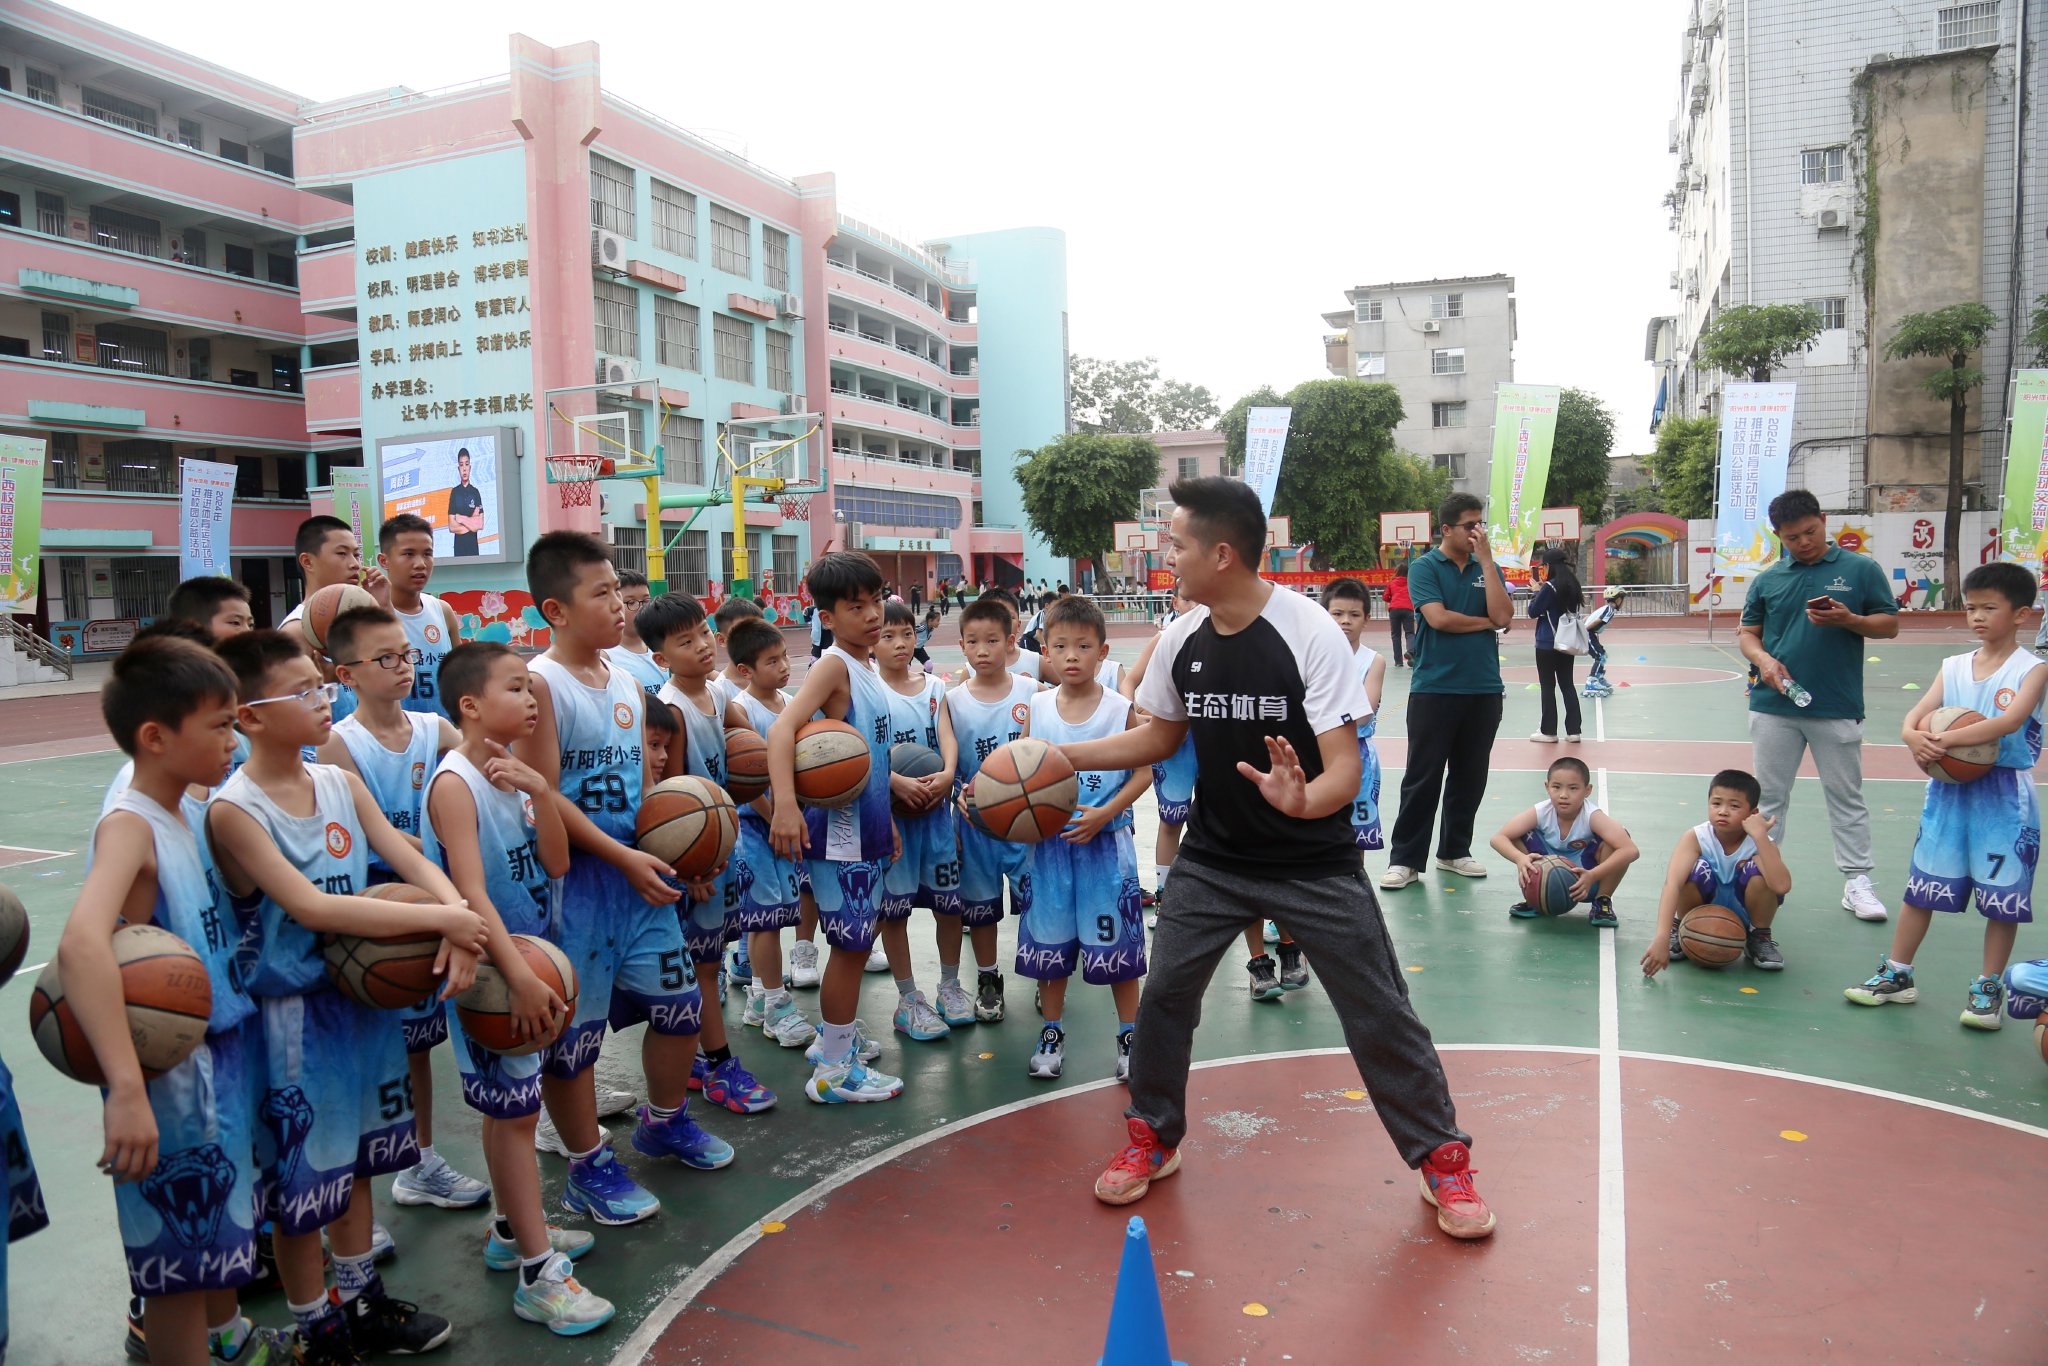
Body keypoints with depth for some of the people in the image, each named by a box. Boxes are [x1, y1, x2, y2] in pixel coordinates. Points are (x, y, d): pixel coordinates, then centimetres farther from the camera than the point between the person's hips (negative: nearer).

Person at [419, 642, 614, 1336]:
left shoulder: (515, 772, 4)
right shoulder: (456, 783, -19)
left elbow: (556, 863, -1)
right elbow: (471, 893, -26)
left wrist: (540, 792, -16)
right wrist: (521, 978, -31)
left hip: (531, 956, 8)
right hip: (491, 970, -8)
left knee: (510, 1104, 20)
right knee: (514, 1109, -2)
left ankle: (511, 1229, 36)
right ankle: (539, 1274, 7)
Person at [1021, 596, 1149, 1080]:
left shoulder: (1121, 708, -8)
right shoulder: (1036, 707, 0)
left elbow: (1143, 771, -6)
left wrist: (1104, 814, -17)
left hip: (1105, 843, -2)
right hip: (1050, 844, 3)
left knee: (1117, 946, 5)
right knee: (1049, 943, 12)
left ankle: (1129, 1038, 23)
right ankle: (1052, 1033, 29)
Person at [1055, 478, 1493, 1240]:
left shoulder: (1309, 632, -20)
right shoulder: (1183, 640, -5)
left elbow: (1345, 766, -22)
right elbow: (1161, 737, 12)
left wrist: (1304, 799, -44)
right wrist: (1060, 757, 5)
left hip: (1314, 862, -4)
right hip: (1214, 856, 4)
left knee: (1379, 1011, 1)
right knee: (1164, 992, 2)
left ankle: (1443, 1159, 23)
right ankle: (1154, 1139, 25)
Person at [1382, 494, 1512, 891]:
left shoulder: (1487, 568, 11)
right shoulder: (1424, 567, -2)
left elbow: (1503, 616, -5)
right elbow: (1438, 617, -16)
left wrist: (1486, 560, -5)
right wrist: (1484, 622, -3)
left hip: (1483, 690, 5)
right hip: (1434, 689, -5)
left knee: (1470, 776, 10)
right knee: (1423, 777, -3)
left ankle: (1454, 851, 24)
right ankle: (1405, 860, 4)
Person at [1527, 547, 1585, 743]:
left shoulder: (1549, 587, -15)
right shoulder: (1572, 585, 6)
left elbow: (1533, 613, -9)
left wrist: (1536, 592, 3)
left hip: (1547, 644, -7)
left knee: (1548, 687, 1)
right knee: (1568, 685, 10)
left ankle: (1548, 731, 5)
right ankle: (1573, 730, 10)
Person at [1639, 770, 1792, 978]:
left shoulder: (1761, 843, -19)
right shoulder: (1695, 838, -21)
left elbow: (1782, 886, -39)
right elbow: (1672, 883, -35)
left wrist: (1760, 835, -39)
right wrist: (1661, 936, -48)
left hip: (1743, 919, 1)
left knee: (1759, 874, -28)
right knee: (1698, 869, -31)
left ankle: (1758, 939, 0)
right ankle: (1681, 930, -2)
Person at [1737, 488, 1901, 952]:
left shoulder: (1861, 569, 1)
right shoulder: (1768, 580, 7)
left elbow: (1890, 624, 2)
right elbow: (1747, 632, 10)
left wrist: (1848, 620, -17)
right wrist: (1762, 659, -10)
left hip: (1838, 708, -2)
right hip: (1774, 706, 2)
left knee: (1846, 797, 8)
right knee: (1769, 797, 10)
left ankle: (1857, 882, 19)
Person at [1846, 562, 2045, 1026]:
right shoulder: (1953, 667, 7)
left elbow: (2010, 721, -24)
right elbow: (1913, 719, -3)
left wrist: (1946, 739, -30)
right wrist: (1917, 739, -25)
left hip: (2004, 799, -4)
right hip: (1949, 791, 4)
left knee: (2002, 899, 5)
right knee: (1921, 886, 9)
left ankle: (1988, 988, 19)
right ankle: (1896, 975, 19)